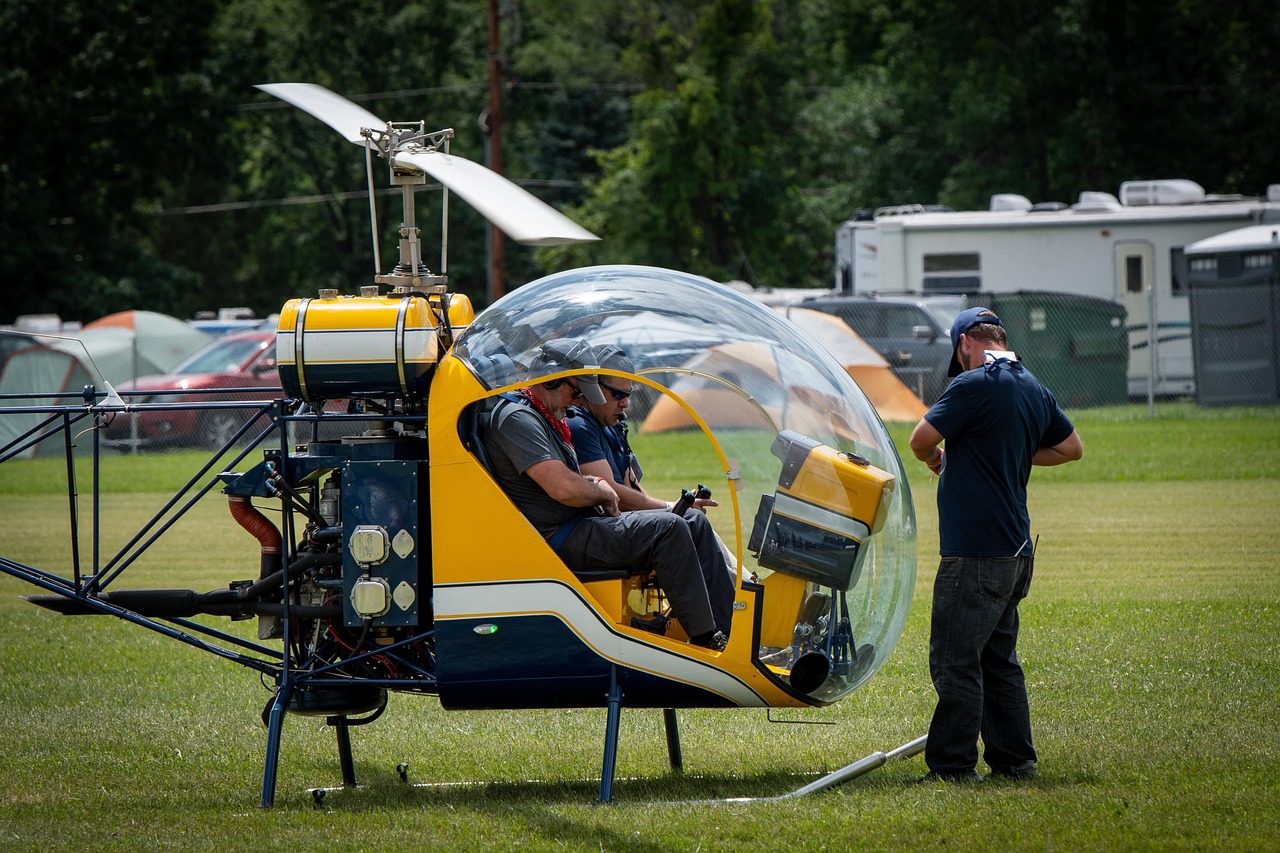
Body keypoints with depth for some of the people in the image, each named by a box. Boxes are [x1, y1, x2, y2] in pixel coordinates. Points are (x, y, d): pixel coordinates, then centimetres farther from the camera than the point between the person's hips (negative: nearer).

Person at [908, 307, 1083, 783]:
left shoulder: (975, 386, -14)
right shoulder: (1035, 391, 12)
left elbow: (921, 441, -10)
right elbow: (1071, 448, 26)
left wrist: (934, 458, 12)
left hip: (975, 553, -9)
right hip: (1017, 548, 9)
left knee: (954, 659, -5)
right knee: (998, 659, 15)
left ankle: (953, 765, -5)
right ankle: (1014, 761, 17)